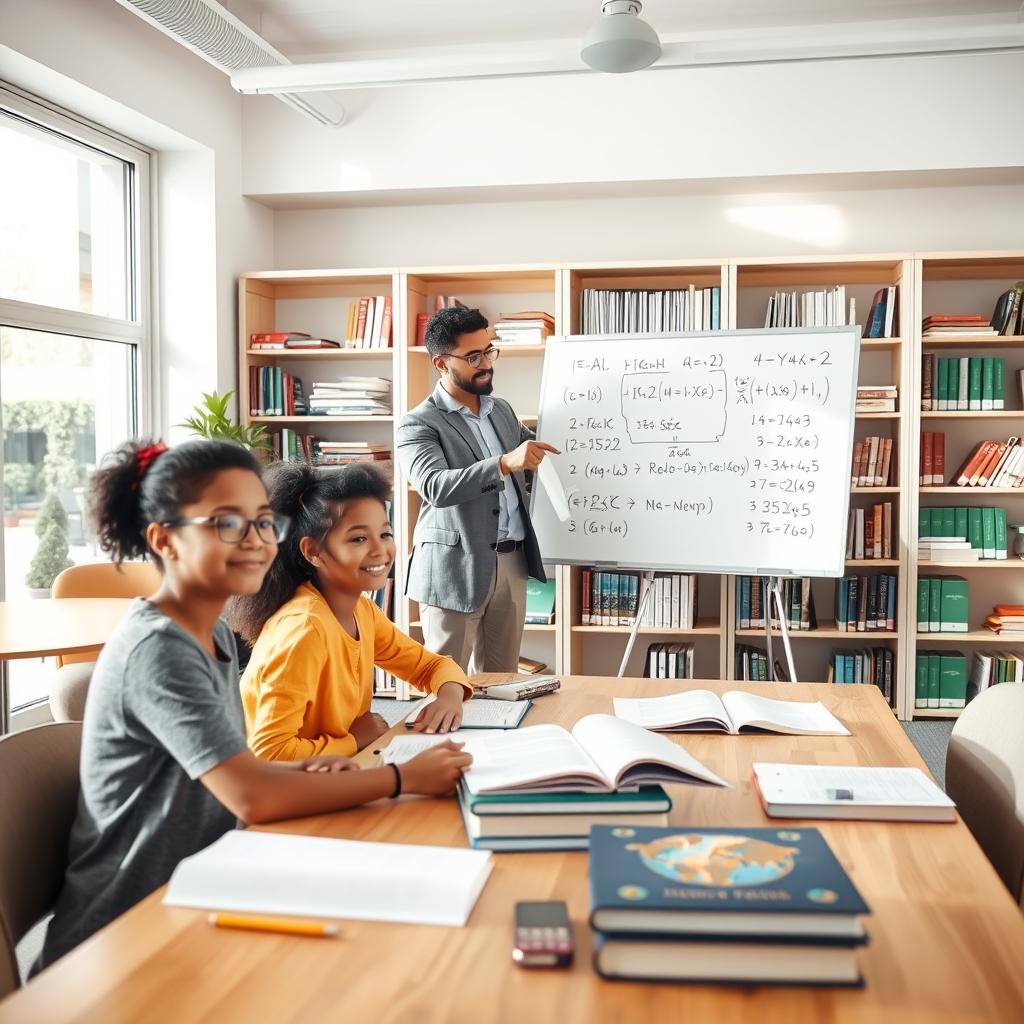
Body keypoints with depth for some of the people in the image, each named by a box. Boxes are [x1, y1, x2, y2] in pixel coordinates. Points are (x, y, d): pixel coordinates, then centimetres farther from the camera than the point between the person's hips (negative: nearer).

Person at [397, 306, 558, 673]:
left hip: (511, 564, 6)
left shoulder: (502, 410, 13)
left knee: (500, 678, 13)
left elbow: (533, 459, 29)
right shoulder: (419, 424, -9)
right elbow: (435, 487, -26)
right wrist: (504, 463, -36)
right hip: (456, 569, -6)